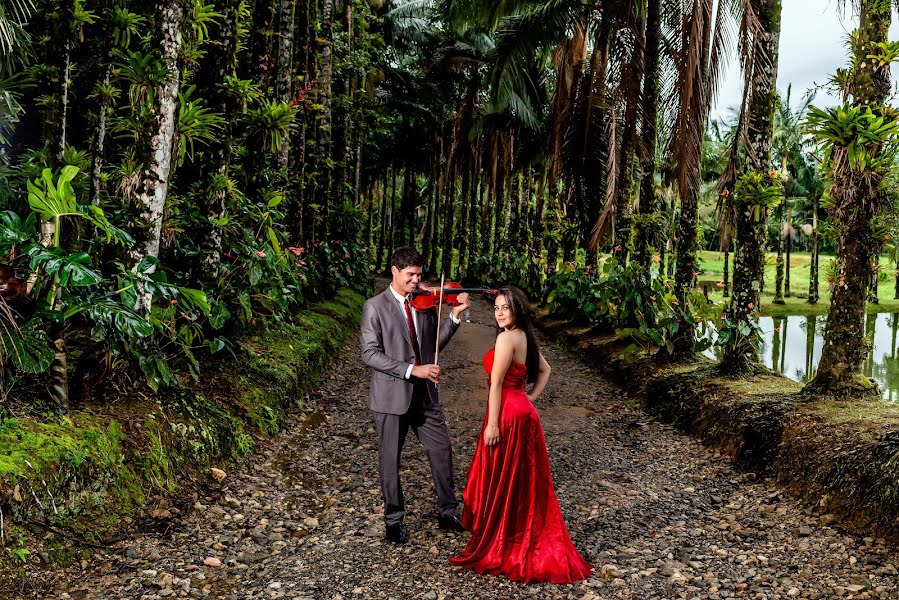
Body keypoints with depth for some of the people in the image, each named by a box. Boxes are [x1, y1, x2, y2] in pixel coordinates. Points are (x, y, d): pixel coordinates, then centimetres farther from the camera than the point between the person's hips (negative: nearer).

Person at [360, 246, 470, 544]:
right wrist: (411, 369, -24)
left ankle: (447, 513, 26)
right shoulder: (375, 307, -9)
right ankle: (394, 519, 25)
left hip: (424, 394, 5)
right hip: (391, 396, -4)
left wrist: (455, 315, -6)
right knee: (390, 460, 8)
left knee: (442, 451, 10)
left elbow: (434, 343, 7)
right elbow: (370, 355, -16)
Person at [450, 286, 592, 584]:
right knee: (521, 481, 17)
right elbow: (545, 370, 23)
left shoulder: (507, 338, -17)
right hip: (522, 411, 9)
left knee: (501, 482, 1)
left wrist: (492, 424, -19)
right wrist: (531, 397, 14)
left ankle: (500, 550, 12)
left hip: (508, 415, -9)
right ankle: (529, 544, 27)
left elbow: (496, 384, -19)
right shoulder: (525, 337, 11)